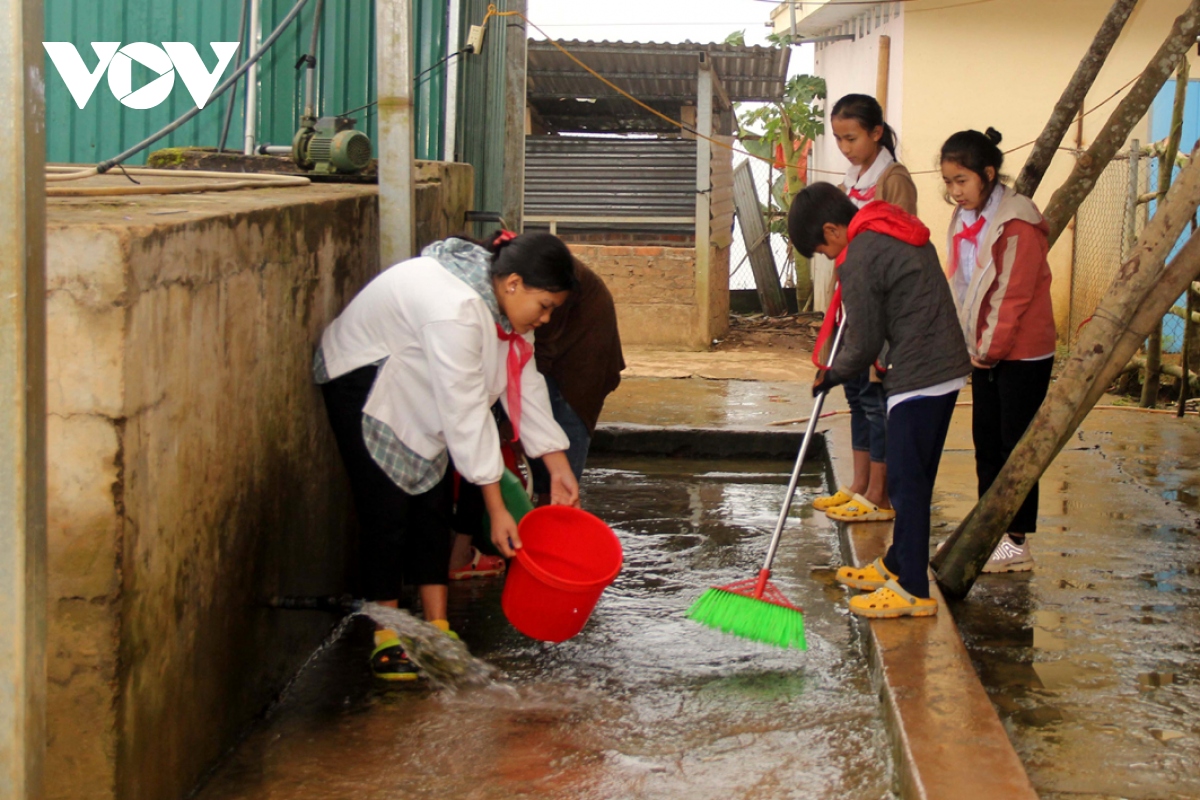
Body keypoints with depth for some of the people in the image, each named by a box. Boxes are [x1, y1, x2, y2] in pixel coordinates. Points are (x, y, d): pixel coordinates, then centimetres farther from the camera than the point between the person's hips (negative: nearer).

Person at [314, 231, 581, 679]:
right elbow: (465, 411, -35)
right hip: (361, 383, -9)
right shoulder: (455, 309, -37)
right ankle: (385, 639, -3)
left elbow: (524, 382, -1)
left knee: (434, 502, 4)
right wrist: (496, 509, -31)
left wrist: (559, 468, -2)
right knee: (387, 509, -11)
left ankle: (437, 629, 8)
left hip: (413, 387, 9)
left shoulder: (501, 303, -9)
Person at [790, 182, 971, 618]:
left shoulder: (860, 259, -14)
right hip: (948, 368, 10)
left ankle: (913, 590, 0)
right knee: (914, 479, 18)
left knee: (907, 482, -4)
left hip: (918, 380, -10)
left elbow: (865, 344, -10)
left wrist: (831, 375, 8)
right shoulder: (900, 233, 15)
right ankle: (897, 565, 30)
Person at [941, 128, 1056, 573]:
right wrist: (973, 346, 7)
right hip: (984, 352, 8)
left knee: (1016, 446, -2)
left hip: (1022, 353, -8)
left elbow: (1014, 296, -19)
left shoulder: (1017, 224, -19)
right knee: (985, 441, 14)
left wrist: (989, 349, -13)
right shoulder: (964, 220, 7)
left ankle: (1017, 543, 5)